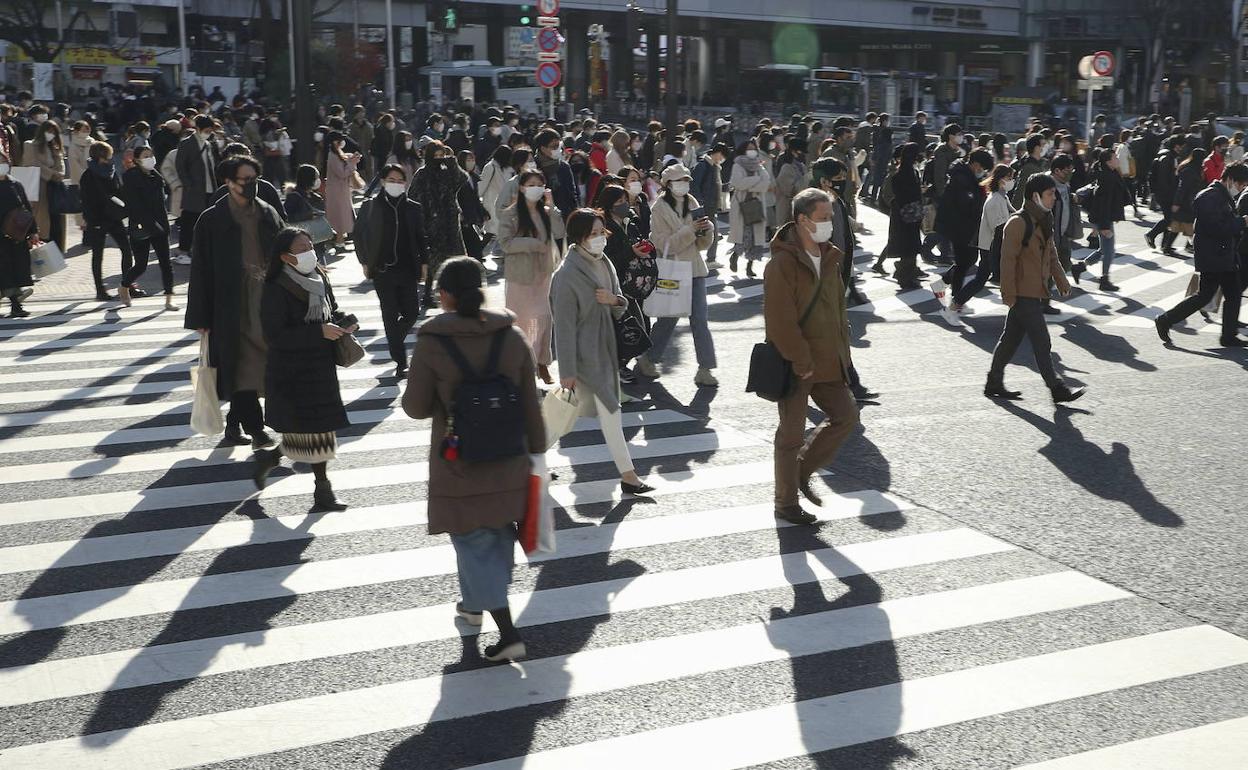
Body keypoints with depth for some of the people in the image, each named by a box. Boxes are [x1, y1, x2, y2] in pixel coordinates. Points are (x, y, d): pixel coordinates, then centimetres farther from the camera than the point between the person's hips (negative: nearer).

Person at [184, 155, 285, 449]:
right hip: (232, 307, -4)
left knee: (248, 367, 10)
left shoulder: (268, 215, 8)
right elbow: (201, 270, -3)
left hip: (267, 302, 4)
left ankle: (234, 424, 24)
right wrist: (201, 317, -6)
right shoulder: (212, 220, -3)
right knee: (243, 367, -6)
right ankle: (255, 430, -6)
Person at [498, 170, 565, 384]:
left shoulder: (546, 212, 7)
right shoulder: (510, 214, -7)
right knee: (519, 320, 5)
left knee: (545, 319, 2)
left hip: (544, 273, 4)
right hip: (520, 274, -4)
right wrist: (533, 244, -18)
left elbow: (559, 233, -8)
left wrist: (551, 207, -12)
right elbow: (505, 243, -16)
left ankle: (543, 364, 11)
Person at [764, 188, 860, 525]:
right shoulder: (783, 264, -19)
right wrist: (802, 362, -19)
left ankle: (802, 470, 29)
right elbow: (780, 323, -23)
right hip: (796, 367, -8)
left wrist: (841, 346, 10)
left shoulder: (829, 258, 8)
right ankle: (786, 504, 18)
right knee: (792, 434, 3)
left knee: (846, 415, 12)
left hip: (827, 361, 8)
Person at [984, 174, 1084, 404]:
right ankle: (1057, 389, -2)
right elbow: (1008, 259, -18)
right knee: (1041, 342, -6)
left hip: (1034, 292, 10)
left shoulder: (1044, 222, 14)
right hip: (1023, 293, -9)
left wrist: (1061, 282, 18)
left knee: (1011, 339, 14)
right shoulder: (1018, 223, -15)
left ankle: (994, 384, 21)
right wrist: (1009, 294, -19)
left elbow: (1051, 254, 24)